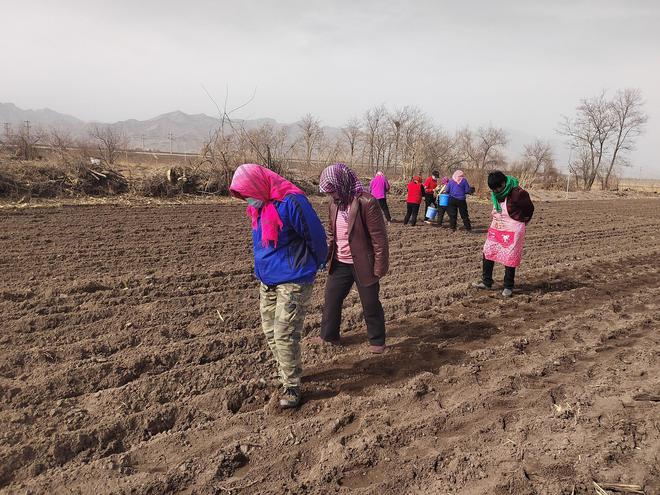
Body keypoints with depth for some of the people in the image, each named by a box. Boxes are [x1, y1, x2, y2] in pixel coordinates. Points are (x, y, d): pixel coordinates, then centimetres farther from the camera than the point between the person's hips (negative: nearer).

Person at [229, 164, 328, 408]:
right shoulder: (258, 206, 8)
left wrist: (316, 264, 4)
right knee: (271, 332, 14)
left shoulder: (291, 202, -20)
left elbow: (316, 236, -12)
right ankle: (285, 373, 31)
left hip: (293, 281, -8)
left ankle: (291, 386, 9)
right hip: (267, 281, 9)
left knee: (285, 335, -7)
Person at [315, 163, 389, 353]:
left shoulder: (367, 202, -20)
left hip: (362, 265, -6)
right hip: (339, 264, 7)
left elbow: (379, 237, -18)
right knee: (331, 299, 14)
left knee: (371, 304, 8)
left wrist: (380, 267, -16)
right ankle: (328, 336, 33)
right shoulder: (335, 203, 3)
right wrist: (326, 255, 8)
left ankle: (377, 341, 27)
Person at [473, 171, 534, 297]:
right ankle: (486, 282, 19)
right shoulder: (495, 193, 0)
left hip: (512, 230, -7)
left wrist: (520, 222, 7)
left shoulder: (518, 193, -19)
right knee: (488, 253, 7)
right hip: (496, 228, 7)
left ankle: (508, 287, 13)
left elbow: (529, 209, -3)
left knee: (509, 258, -1)